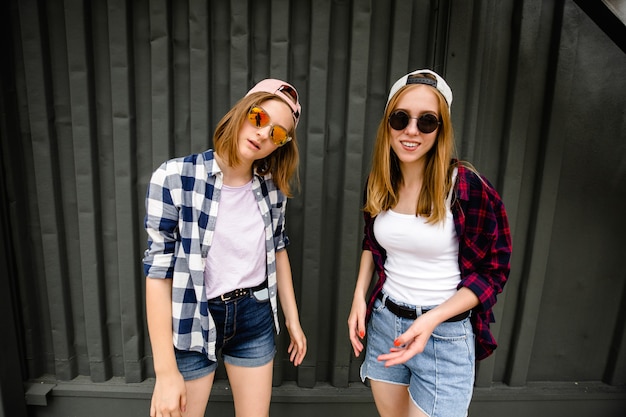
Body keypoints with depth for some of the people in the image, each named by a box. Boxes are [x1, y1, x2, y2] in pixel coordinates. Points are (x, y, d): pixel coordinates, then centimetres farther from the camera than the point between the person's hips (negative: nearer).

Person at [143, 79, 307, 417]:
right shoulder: (175, 178, -18)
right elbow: (158, 273, -17)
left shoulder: (272, 186, -5)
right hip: (193, 321, -3)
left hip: (256, 317, 4)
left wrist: (292, 318, 11)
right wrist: (166, 372, -15)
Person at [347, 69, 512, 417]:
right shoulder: (379, 183, -2)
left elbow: (492, 271, -11)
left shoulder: (467, 186, -18)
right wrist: (359, 296, 3)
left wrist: (431, 319, -21)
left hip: (445, 334, -4)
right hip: (383, 323, 5)